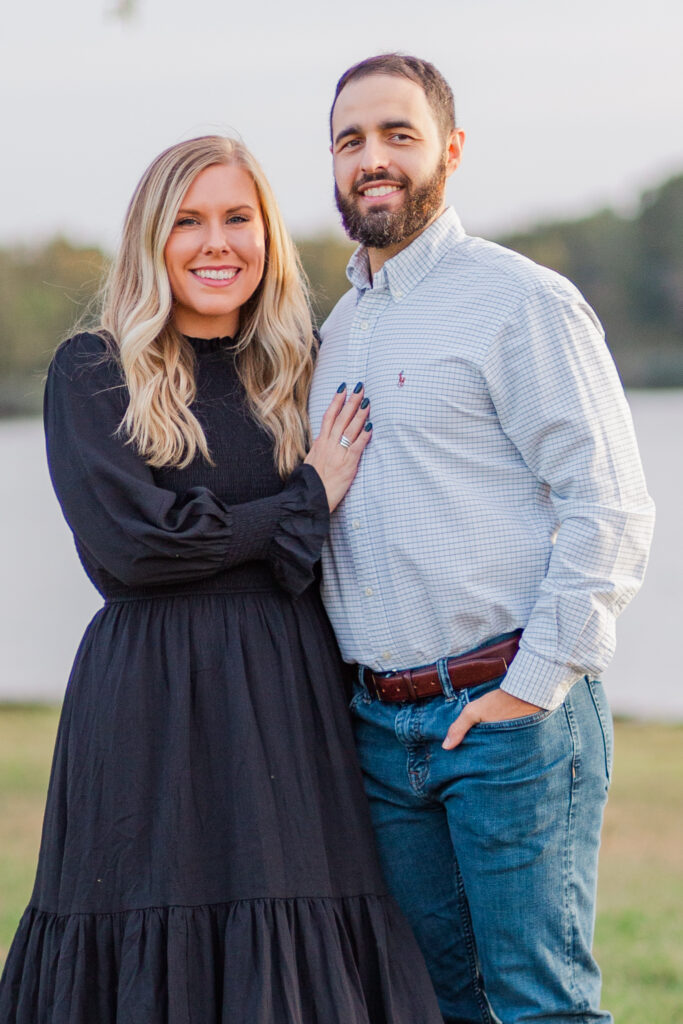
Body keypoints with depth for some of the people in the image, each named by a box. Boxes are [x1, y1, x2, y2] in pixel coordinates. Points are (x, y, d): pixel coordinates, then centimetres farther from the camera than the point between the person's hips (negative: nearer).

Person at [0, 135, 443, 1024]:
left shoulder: (296, 375, 14)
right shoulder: (92, 374, 1)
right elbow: (132, 541, -12)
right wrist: (306, 500, -5)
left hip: (292, 696, 4)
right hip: (152, 706, -4)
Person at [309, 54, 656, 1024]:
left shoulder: (521, 301, -6)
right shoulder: (340, 327, 17)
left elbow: (611, 506, -12)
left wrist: (531, 688, -16)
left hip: (511, 714, -7)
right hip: (380, 722, 7)